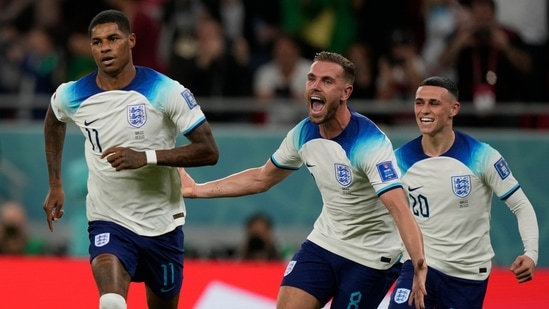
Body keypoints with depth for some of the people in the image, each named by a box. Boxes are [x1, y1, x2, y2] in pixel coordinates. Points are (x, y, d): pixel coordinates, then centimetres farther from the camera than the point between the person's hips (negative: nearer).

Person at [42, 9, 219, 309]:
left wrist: (146, 157, -28)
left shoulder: (166, 91, -15)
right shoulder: (71, 96, -6)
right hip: (108, 221, 0)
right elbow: (53, 121, 20)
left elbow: (209, 151, -16)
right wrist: (55, 185, 17)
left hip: (162, 224, 0)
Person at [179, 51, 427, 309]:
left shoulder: (370, 143, -26)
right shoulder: (304, 133, -6)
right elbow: (261, 178, 13)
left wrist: (419, 266, -51)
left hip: (370, 257, -6)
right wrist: (197, 189, 13)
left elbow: (399, 210, -36)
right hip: (324, 242, 6)